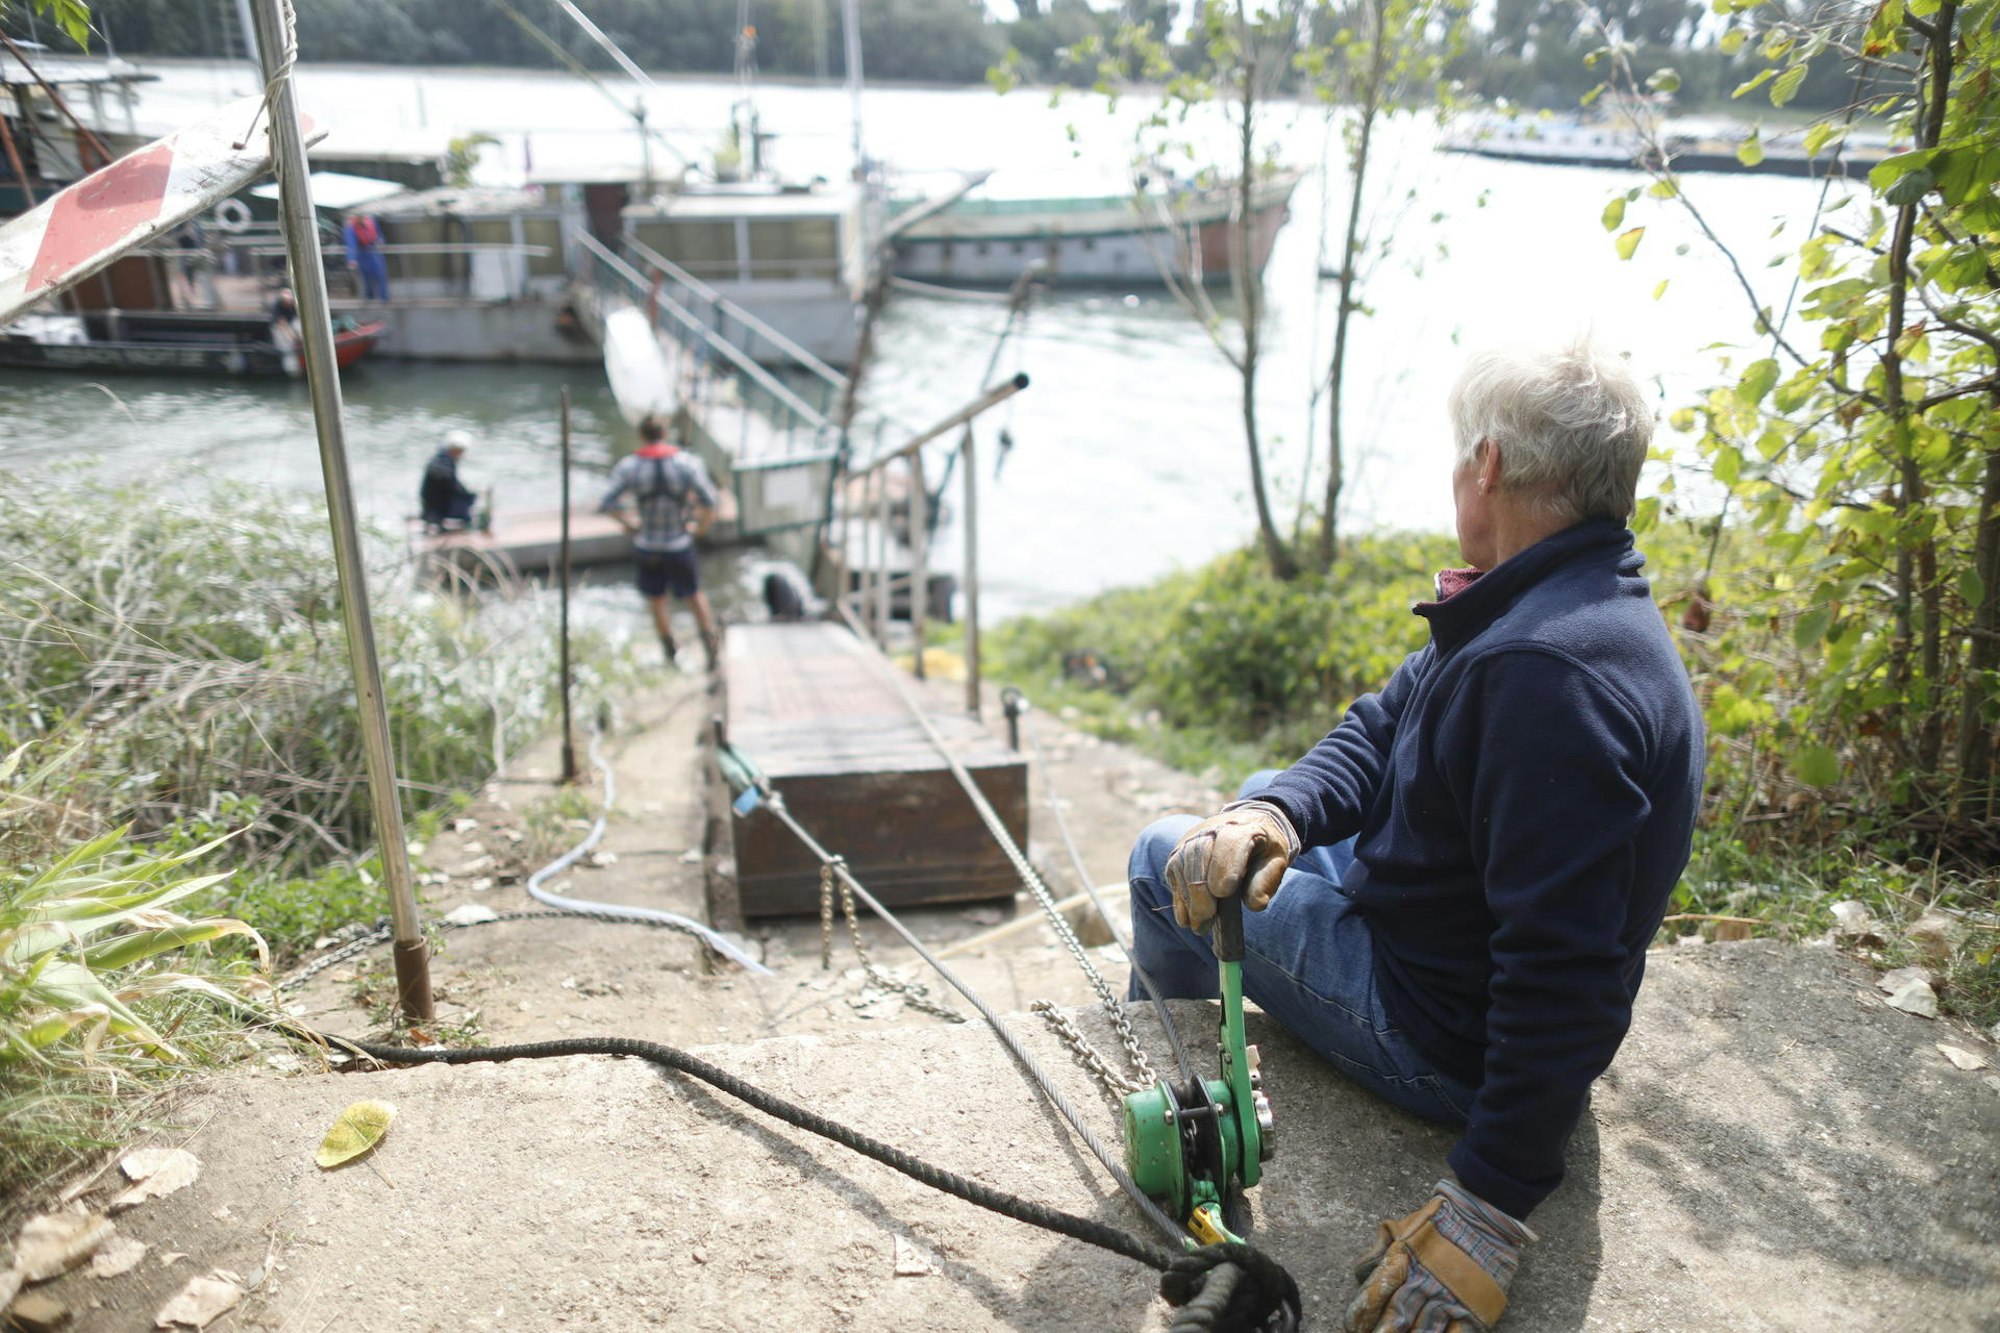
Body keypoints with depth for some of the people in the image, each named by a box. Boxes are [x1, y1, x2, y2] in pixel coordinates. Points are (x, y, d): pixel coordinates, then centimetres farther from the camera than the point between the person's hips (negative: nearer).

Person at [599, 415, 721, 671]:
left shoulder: (629, 467, -12)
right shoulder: (688, 462, -13)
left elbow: (608, 504, -14)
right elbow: (709, 501, -16)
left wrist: (628, 523, 3)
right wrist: (698, 525, 0)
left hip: (647, 545, 0)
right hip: (680, 542, 0)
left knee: (657, 601, 19)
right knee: (694, 594, 20)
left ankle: (671, 656, 28)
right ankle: (710, 645, 14)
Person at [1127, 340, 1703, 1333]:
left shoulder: (1554, 673, -37)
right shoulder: (1530, 608, -1)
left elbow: (1568, 977, -38)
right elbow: (1379, 728, 1)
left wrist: (1488, 1210, -33)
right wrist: (1272, 812, -20)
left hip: (1446, 1045, -10)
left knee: (1161, 862, 3)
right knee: (1243, 821, 25)